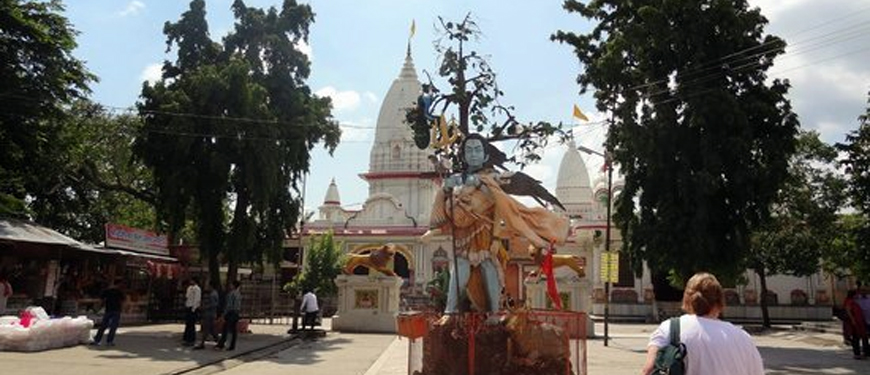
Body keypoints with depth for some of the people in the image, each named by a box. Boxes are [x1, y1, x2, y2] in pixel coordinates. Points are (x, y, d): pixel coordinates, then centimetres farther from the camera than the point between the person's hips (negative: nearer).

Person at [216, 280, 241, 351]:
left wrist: (224, 315, -12)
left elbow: (228, 305, -15)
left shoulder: (231, 293, -11)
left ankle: (221, 345, -8)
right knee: (234, 330, 7)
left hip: (230, 313, -7)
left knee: (226, 329, -7)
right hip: (236, 313, 8)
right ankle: (232, 346, 9)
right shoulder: (239, 294, 12)